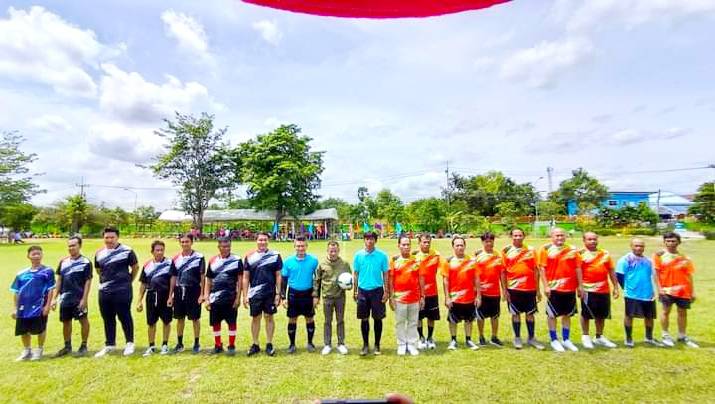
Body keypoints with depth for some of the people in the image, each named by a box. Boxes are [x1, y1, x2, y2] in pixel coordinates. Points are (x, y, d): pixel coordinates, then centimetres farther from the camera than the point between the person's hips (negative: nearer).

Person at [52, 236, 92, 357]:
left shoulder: (85, 262, -8)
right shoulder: (63, 262, 7)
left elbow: (88, 282, -10)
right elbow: (59, 280, 12)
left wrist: (84, 299, -14)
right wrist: (55, 298, 8)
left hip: (78, 298, -5)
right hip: (65, 299, 6)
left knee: (83, 320, 0)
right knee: (66, 322, 14)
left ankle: (84, 346, 13)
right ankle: (67, 346, 29)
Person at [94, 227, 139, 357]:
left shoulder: (127, 251, -7)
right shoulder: (99, 253, 8)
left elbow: (135, 267, 2)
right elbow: (98, 270, 22)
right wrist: (107, 280, 13)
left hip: (122, 291, -5)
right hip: (104, 291, 5)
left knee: (124, 316, 1)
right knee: (107, 318, 13)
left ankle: (130, 343, 14)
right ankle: (109, 344, 26)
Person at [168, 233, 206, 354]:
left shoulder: (199, 257, -6)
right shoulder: (176, 259, 7)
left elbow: (202, 277, -5)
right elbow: (173, 278, 12)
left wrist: (202, 294, -9)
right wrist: (170, 296, 10)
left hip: (193, 291, -4)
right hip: (179, 291, 4)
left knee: (195, 318, 4)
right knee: (180, 318, 12)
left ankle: (197, 343, 17)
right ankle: (179, 343, 26)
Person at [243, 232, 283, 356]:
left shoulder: (275, 256, -2)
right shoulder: (249, 257, 2)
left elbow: (278, 276, 0)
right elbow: (245, 277, 5)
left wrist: (278, 293, -4)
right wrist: (245, 295, 1)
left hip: (270, 293, -1)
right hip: (254, 293, 1)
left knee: (269, 317, 7)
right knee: (255, 318, 11)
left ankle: (269, 344, 19)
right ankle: (255, 344, 24)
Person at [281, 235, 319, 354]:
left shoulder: (313, 260, -6)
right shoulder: (288, 261, -4)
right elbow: (284, 280, 3)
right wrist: (283, 297, -2)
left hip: (308, 294, 0)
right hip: (293, 294, 1)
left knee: (309, 318, 9)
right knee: (292, 320, 8)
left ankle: (310, 343, 27)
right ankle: (292, 344, 25)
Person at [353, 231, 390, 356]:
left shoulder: (382, 255, -4)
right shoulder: (358, 255, 0)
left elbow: (385, 274, 1)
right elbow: (355, 274, 6)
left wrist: (386, 291, -2)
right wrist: (355, 291, 6)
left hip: (377, 290, -1)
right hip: (363, 290, 1)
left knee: (377, 318, 7)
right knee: (364, 319, 8)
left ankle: (377, 345, 22)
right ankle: (365, 344, 23)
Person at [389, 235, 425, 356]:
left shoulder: (416, 260, 2)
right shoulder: (394, 260, -3)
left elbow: (421, 279, 6)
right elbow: (391, 280, 0)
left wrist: (422, 296, 4)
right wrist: (391, 297, -4)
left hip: (415, 297, 2)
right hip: (399, 297, -1)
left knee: (413, 322, 11)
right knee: (400, 322, 9)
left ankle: (412, 345, 22)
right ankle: (401, 345, 22)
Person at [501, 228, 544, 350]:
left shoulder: (531, 250, 3)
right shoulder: (506, 251, -1)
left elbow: (536, 270, 6)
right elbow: (503, 272, 0)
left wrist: (538, 289, 4)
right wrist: (504, 290, -4)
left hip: (530, 288, 2)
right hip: (513, 288, -1)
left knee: (530, 313, 11)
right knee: (516, 313, 8)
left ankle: (532, 338, 25)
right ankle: (517, 338, 21)